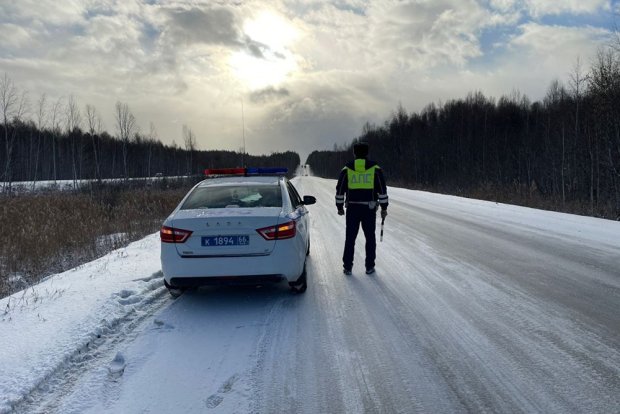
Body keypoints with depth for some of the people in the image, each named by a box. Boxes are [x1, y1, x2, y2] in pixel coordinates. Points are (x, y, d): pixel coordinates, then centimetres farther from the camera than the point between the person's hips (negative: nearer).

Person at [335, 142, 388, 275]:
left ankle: (347, 267, 11)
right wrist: (384, 208, 6)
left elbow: (340, 190, 5)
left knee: (350, 238, 9)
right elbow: (382, 190, -1)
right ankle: (369, 267, 12)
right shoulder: (375, 169, -1)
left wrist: (340, 207, 14)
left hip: (352, 208, 1)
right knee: (370, 238, 10)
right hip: (369, 209, -1)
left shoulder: (346, 169, 2)